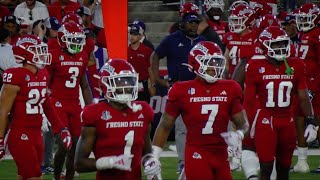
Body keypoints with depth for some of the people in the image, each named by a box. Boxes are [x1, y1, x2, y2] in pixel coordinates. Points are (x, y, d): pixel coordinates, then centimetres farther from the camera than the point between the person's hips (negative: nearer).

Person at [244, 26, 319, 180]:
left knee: (284, 167, 11)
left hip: (287, 122, 4)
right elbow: (249, 99, -2)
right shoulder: (256, 66, -7)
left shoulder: (295, 66, 2)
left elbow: (303, 97, 7)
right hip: (266, 121, -4)